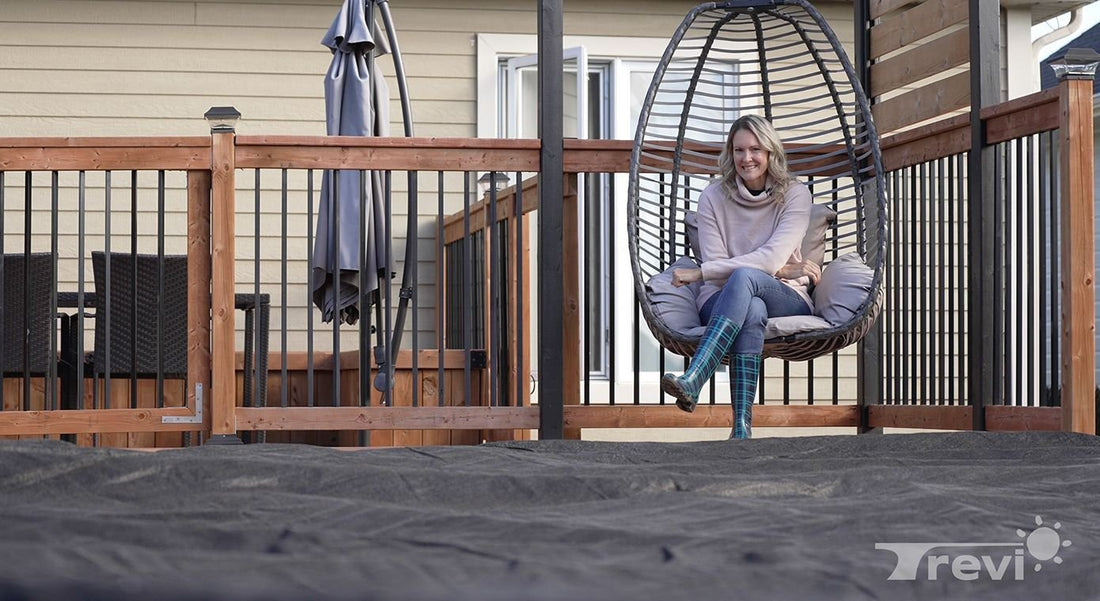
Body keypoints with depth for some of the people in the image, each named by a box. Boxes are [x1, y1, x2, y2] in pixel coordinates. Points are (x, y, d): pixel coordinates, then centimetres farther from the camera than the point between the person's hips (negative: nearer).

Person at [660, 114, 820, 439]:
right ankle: (742, 428, -54)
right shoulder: (714, 197, 4)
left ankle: (692, 382, -55)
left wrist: (700, 272, -18)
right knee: (752, 310, -39)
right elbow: (716, 264, -3)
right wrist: (782, 270, -13)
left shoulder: (795, 194, 0)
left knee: (743, 277, -37)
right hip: (722, 301, 1)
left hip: (786, 300, -1)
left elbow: (772, 257, -13)